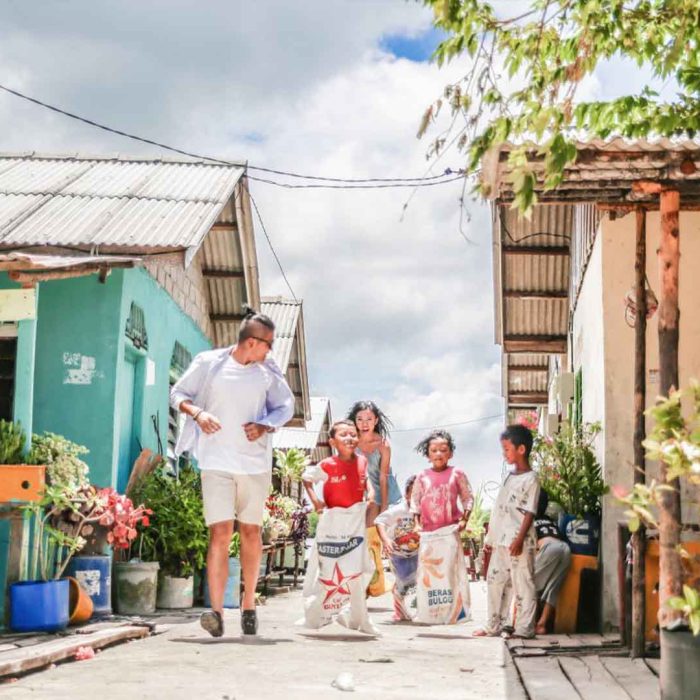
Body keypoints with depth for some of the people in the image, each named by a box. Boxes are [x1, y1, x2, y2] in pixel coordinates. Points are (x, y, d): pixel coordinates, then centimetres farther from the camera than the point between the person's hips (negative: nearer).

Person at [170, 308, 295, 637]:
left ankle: (248, 606, 24)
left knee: (251, 532, 10)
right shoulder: (208, 363, -1)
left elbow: (286, 405, 13)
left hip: (255, 462, 3)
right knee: (220, 532, -12)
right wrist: (197, 413, -14)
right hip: (216, 462, -3)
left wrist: (264, 425, -7)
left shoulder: (268, 371, 5)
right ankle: (216, 612, -17)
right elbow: (178, 393, 6)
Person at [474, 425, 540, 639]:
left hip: (518, 543, -9)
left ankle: (524, 629, 4)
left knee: (522, 584, -2)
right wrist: (490, 538, 17)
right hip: (501, 541, 9)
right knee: (495, 581, 12)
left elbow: (529, 512, -14)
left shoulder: (530, 479, -10)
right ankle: (493, 626, 20)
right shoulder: (510, 477, 15)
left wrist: (519, 539, -21)